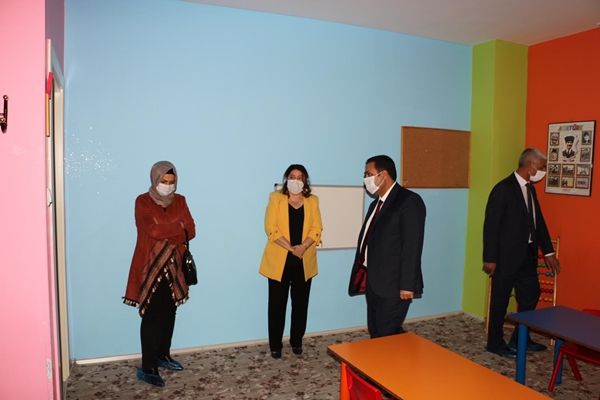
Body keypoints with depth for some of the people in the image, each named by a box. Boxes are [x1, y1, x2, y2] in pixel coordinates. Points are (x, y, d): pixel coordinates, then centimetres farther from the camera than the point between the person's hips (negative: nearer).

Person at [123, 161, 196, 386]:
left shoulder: (179, 201, 8)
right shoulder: (143, 201, -7)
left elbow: (191, 231, 0)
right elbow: (153, 230, -20)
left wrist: (166, 232, -12)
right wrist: (178, 227, -9)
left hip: (172, 266, 5)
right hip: (150, 267, -5)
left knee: (169, 314, 14)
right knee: (152, 317, -3)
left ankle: (163, 355, 31)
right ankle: (147, 368, 6)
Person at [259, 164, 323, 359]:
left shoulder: (312, 201, 8)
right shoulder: (276, 198, 0)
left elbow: (316, 229, 1)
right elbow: (271, 229, -9)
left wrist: (303, 247, -16)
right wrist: (291, 248, -17)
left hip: (304, 261, 3)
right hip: (279, 260, -2)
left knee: (300, 303, 9)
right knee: (277, 304, 3)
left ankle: (296, 341, 26)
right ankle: (275, 345, 17)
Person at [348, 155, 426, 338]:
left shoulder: (409, 201, -11)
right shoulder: (376, 204, 15)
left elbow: (413, 246, -16)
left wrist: (407, 285, -19)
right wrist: (364, 277, 13)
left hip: (394, 285, -8)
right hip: (373, 282, 8)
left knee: (387, 334, -4)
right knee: (375, 333, 13)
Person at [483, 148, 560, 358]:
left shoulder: (530, 189, 10)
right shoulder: (503, 189, -16)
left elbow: (538, 221, 16)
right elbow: (491, 225, -17)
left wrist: (548, 251, 17)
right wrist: (489, 259, -17)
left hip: (527, 254, 9)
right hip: (507, 256, -9)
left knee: (531, 296, 17)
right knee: (500, 301, 5)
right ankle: (495, 343, 21)